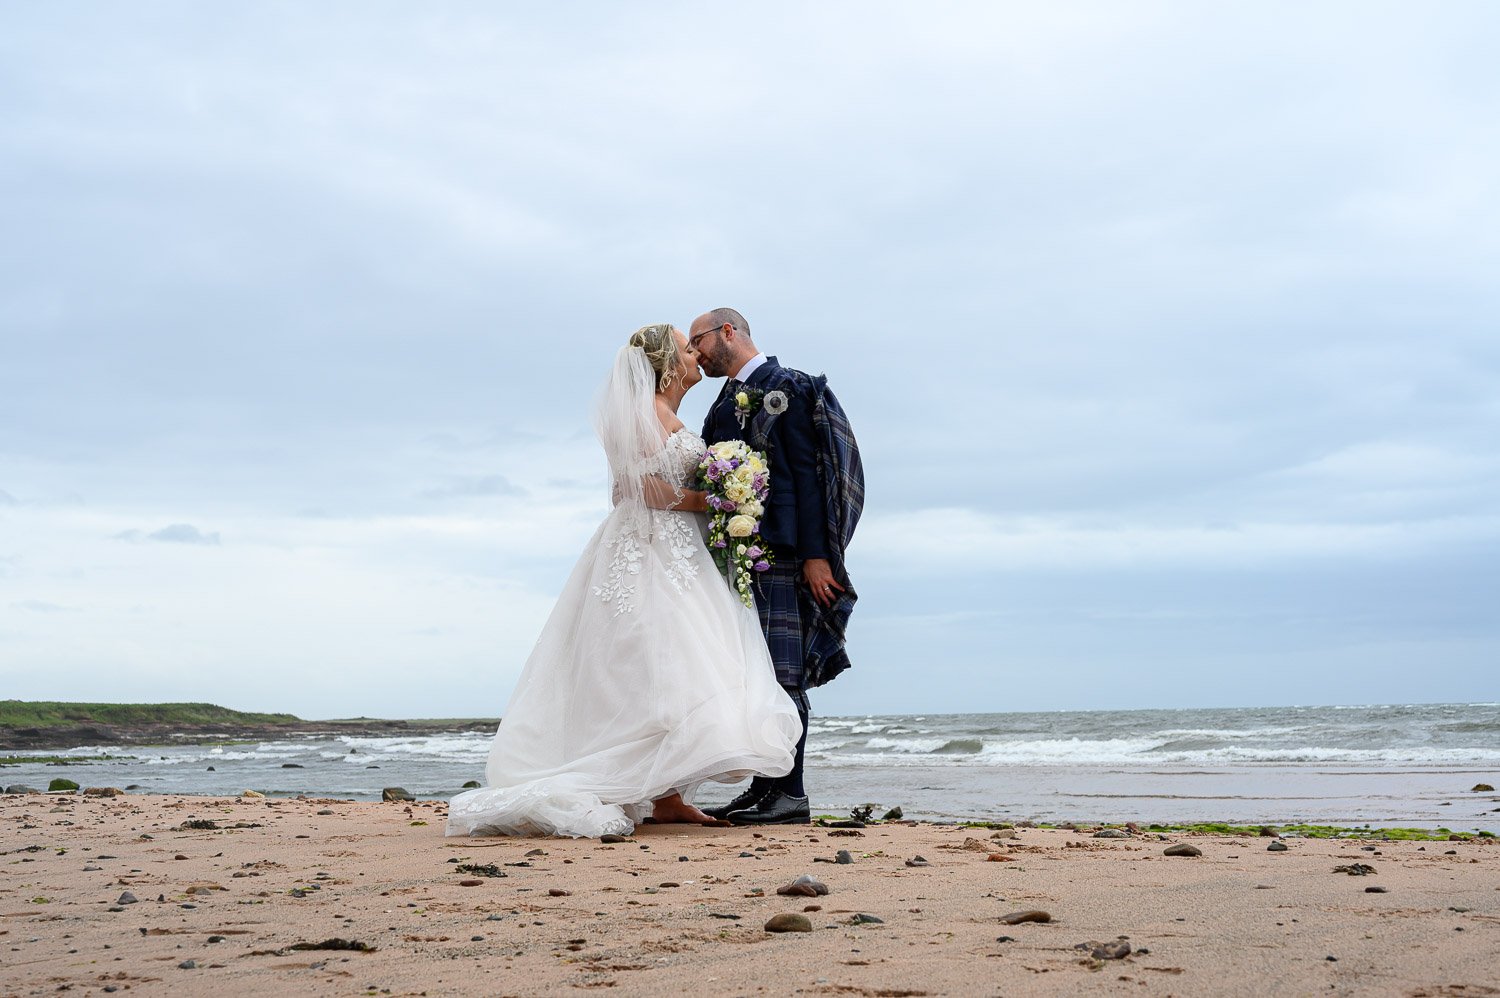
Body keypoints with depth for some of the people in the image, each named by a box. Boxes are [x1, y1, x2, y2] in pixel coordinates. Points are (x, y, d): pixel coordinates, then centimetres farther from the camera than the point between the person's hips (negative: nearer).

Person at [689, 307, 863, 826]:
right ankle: (764, 789, 13)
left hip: (780, 551, -8)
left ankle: (790, 794, -6)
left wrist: (816, 554, -16)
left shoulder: (786, 388, -4)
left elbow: (807, 473, -11)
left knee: (782, 670, -9)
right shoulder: (728, 400, 20)